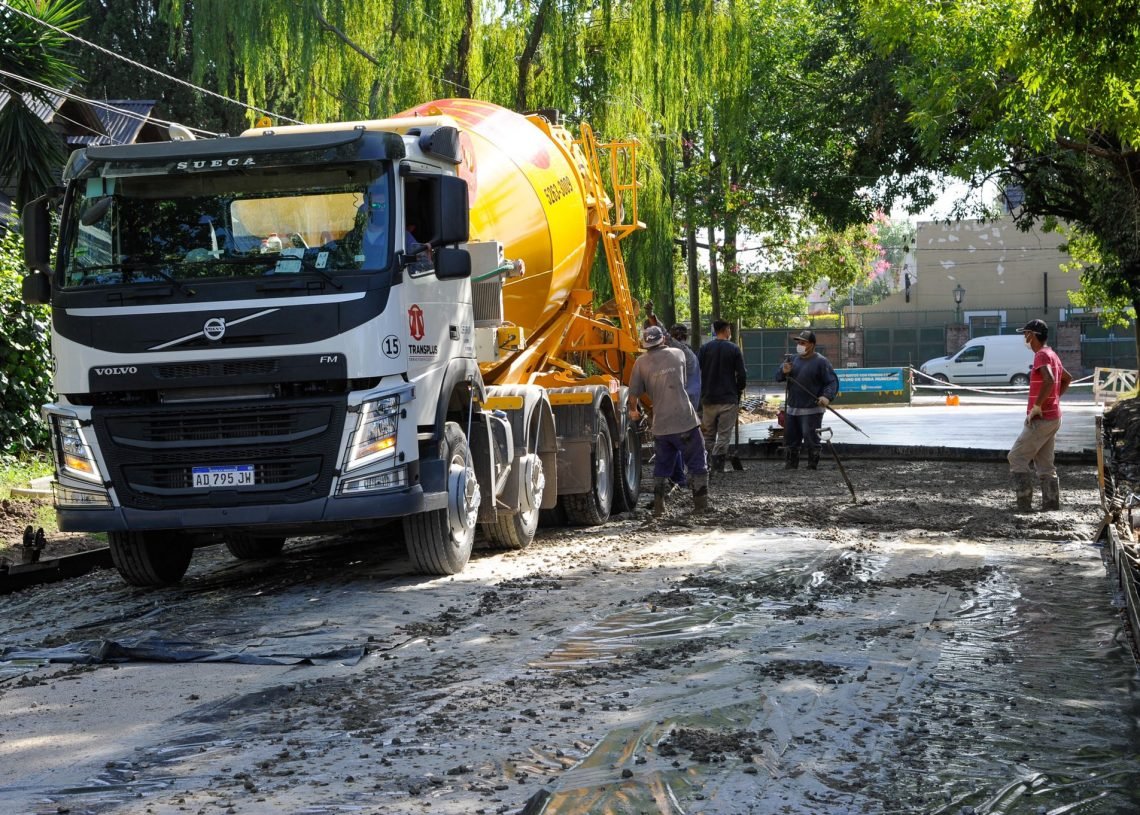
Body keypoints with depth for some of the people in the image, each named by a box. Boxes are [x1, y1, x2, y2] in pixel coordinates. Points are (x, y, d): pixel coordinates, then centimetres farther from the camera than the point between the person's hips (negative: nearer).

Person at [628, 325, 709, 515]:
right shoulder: (678, 355, 7)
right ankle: (701, 505, 5)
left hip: (660, 426, 2)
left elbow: (633, 393, 4)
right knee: (697, 465, 7)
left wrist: (634, 411, 24)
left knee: (661, 466, 16)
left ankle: (659, 506, 14)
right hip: (685, 421, -2)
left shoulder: (641, 362, 3)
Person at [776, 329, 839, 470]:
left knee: (811, 441, -5)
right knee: (790, 440, 12)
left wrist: (827, 396, -27)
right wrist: (783, 372, -11)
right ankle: (790, 466, 21)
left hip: (811, 411, -6)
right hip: (791, 409, 6)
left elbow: (833, 381, -10)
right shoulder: (792, 359, 11)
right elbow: (778, 377, 12)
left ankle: (813, 467, 3)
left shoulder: (821, 362, -7)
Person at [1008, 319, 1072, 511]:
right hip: (1053, 417, 9)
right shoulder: (1052, 355, 14)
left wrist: (1037, 406, -24)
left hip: (1040, 420, -9)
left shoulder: (1041, 355, -16)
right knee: (1044, 464, 12)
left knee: (1016, 458, -5)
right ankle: (1051, 503, 10)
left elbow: (1049, 381, -32)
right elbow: (1067, 379, 29)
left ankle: (1024, 503, -7)